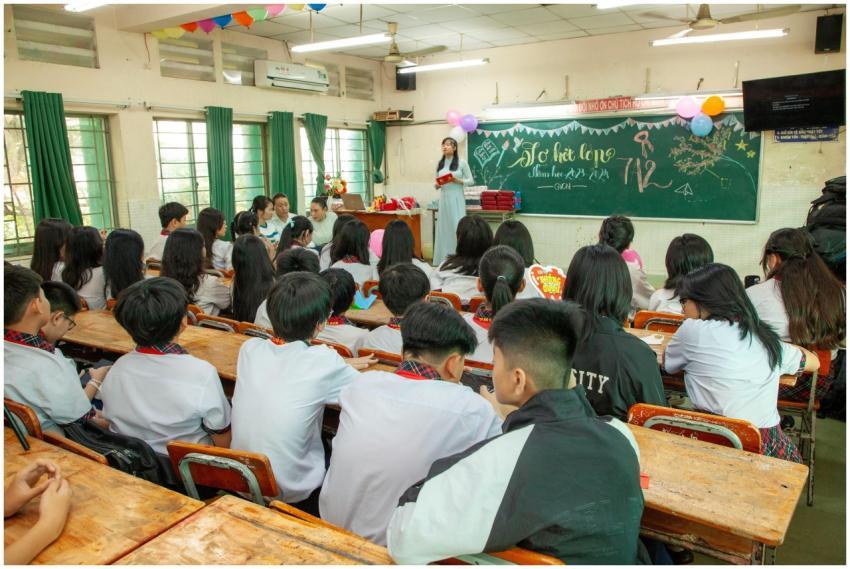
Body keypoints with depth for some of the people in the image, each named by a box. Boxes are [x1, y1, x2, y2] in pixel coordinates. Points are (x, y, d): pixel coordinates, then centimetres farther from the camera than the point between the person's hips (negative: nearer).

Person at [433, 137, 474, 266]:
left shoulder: (462, 163, -1)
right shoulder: (440, 164, 10)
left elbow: (470, 181, 0)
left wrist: (458, 181, -15)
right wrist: (436, 185, -6)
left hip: (456, 198, -4)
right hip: (444, 198, 4)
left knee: (457, 226, -6)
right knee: (443, 227, 4)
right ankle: (444, 259, 11)